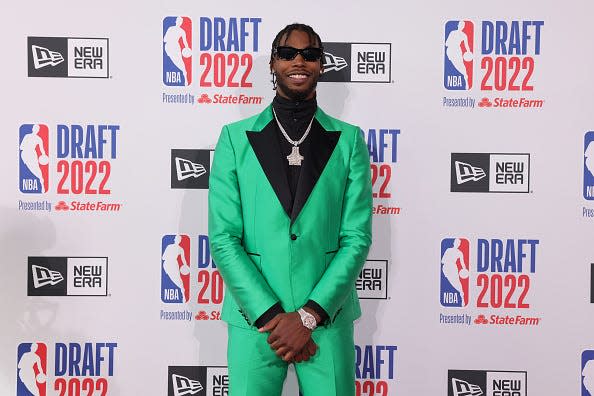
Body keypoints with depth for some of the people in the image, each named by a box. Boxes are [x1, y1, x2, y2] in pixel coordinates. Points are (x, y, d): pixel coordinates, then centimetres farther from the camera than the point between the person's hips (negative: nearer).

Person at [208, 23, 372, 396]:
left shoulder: (349, 140, 2)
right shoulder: (236, 138, 1)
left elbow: (357, 237, -2)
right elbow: (223, 238, -4)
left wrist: (309, 315, -10)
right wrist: (272, 315, -10)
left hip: (327, 315, 1)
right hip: (255, 317, 0)